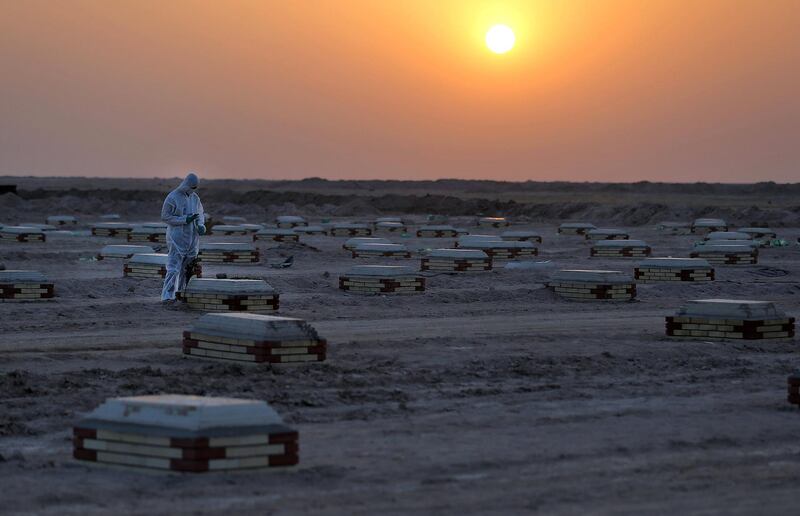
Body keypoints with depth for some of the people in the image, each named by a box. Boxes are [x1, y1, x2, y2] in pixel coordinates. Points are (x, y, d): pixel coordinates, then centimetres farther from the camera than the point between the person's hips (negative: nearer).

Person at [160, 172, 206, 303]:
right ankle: (167, 296, -16)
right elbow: (165, 217, -10)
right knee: (174, 267, -12)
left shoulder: (195, 198, 7)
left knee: (187, 267, 8)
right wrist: (185, 220, -19)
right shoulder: (172, 198, -11)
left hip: (192, 238, 6)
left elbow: (200, 214, 15)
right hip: (177, 237, -6)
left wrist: (201, 225, -8)